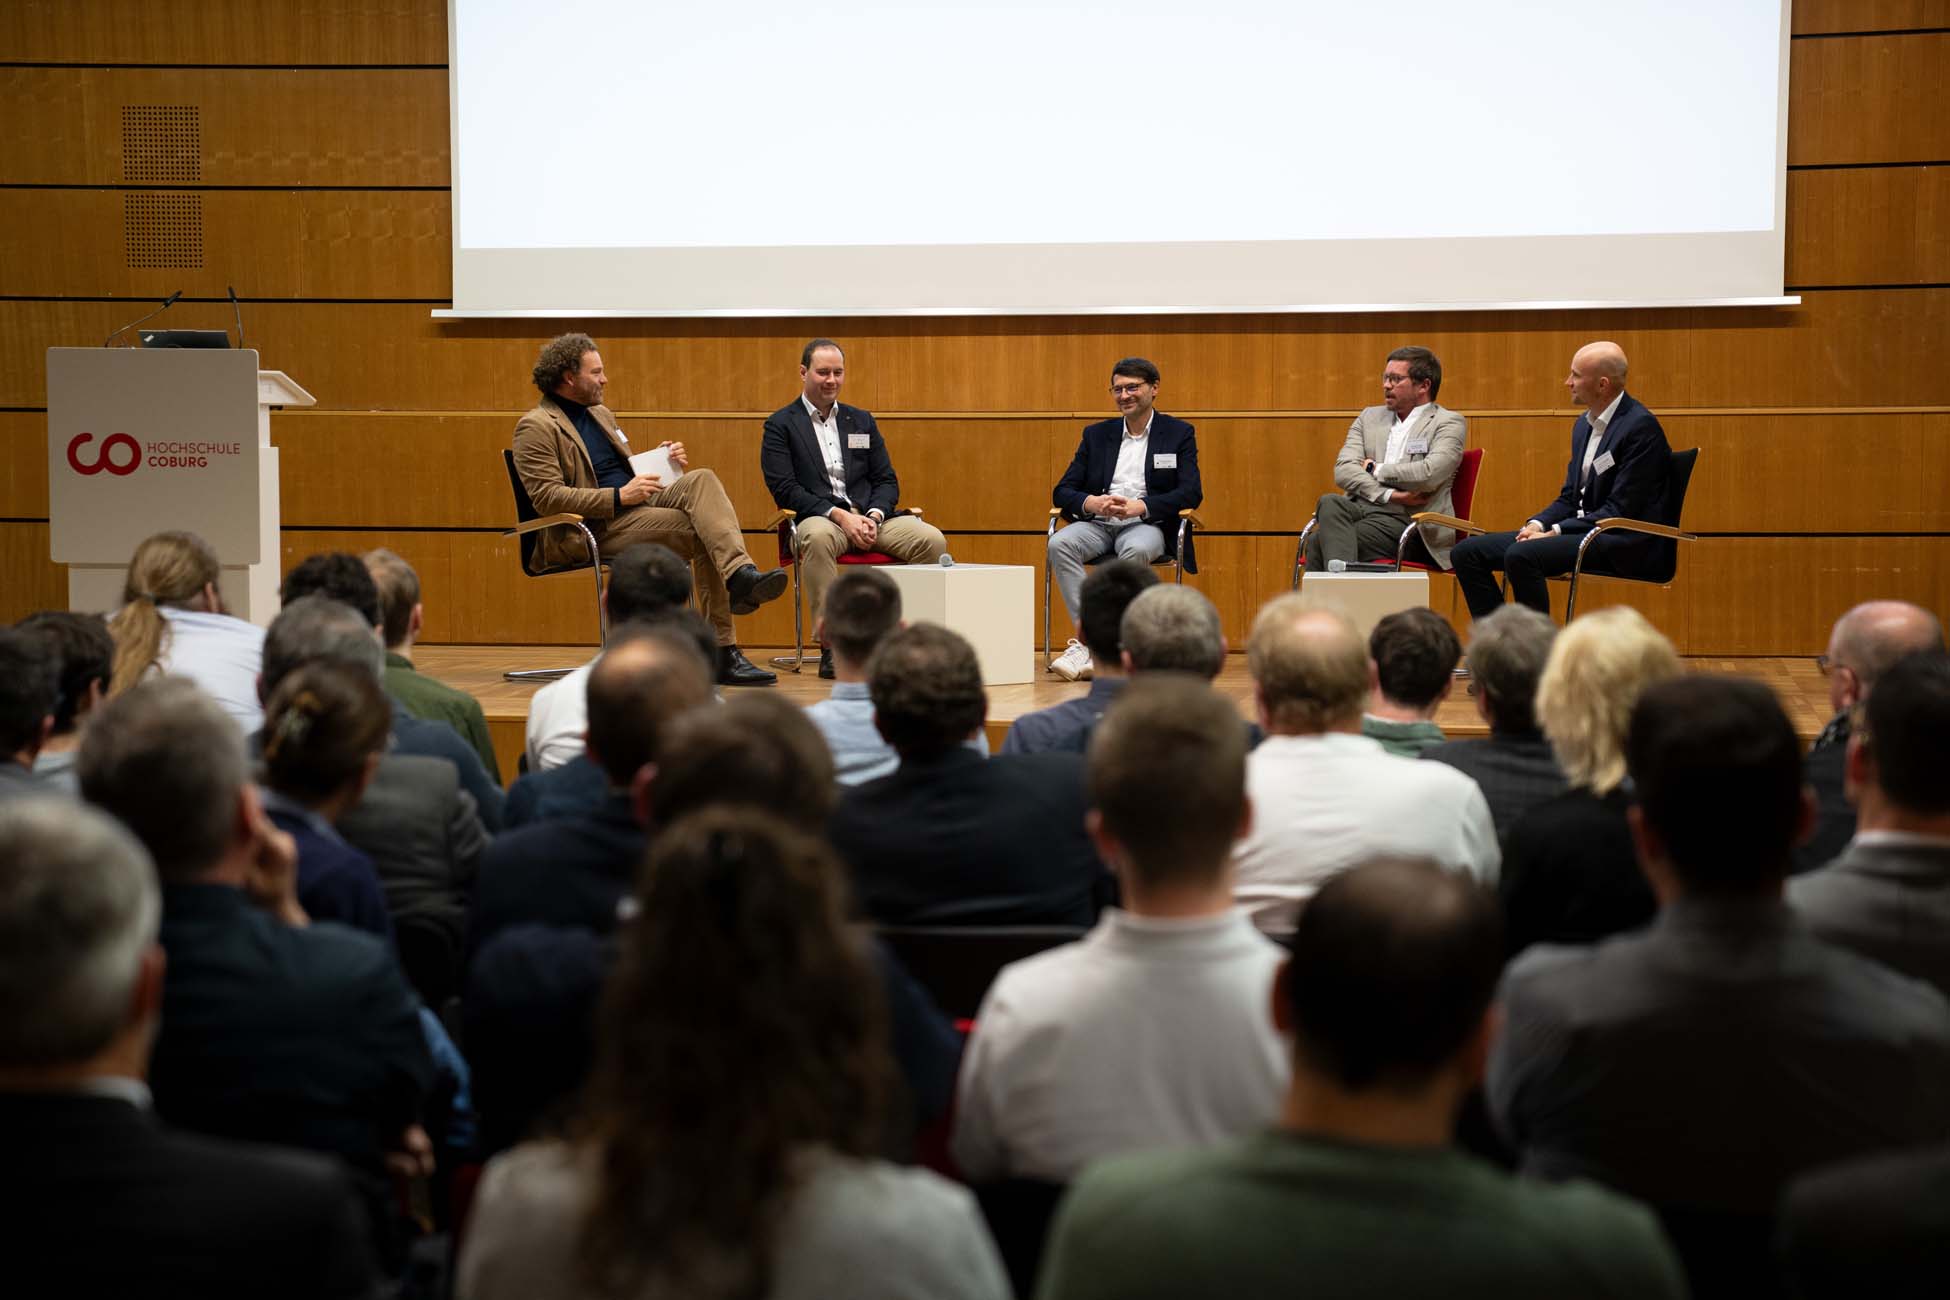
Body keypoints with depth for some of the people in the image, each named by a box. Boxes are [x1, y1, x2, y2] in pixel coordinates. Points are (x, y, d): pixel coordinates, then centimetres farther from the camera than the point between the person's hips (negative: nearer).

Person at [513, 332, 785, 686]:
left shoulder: (600, 414, 24)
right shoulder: (536, 427, -5)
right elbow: (546, 497, -16)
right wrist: (619, 496, -19)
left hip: (636, 508, 8)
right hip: (595, 530, -8)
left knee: (701, 480, -20)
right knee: (702, 533, -24)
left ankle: (740, 574, -35)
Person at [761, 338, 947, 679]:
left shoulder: (862, 421, 20)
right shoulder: (781, 425, 5)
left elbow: (887, 481, 16)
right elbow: (785, 489, -6)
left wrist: (874, 516, -7)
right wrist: (839, 515, -17)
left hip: (869, 516, 4)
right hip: (818, 519, -4)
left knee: (932, 540, -22)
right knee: (818, 538, -41)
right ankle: (832, 644, -36)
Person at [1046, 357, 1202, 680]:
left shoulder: (1179, 434, 8)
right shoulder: (1096, 434, 17)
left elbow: (1191, 493, -5)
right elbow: (1062, 492, 11)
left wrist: (1139, 506, -20)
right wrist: (1090, 503, -15)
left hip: (1147, 526, -3)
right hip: (1097, 524, 3)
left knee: (1136, 550, -39)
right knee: (1059, 544, -30)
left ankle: (1085, 642, -35)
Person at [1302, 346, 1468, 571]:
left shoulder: (1449, 423, 6)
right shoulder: (1369, 417, 21)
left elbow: (1429, 475, -12)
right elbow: (1343, 471, 6)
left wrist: (1376, 469, 0)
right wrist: (1389, 495, -9)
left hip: (1405, 518, -5)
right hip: (1360, 506, 5)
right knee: (1329, 504, -32)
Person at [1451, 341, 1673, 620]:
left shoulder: (1641, 426, -13)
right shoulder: (1584, 424, 15)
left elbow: (1621, 510, -17)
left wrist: (1556, 531, -18)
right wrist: (1537, 524, -2)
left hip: (1621, 541, -9)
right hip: (1579, 530, 9)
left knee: (1521, 555, -33)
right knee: (1467, 552, -2)